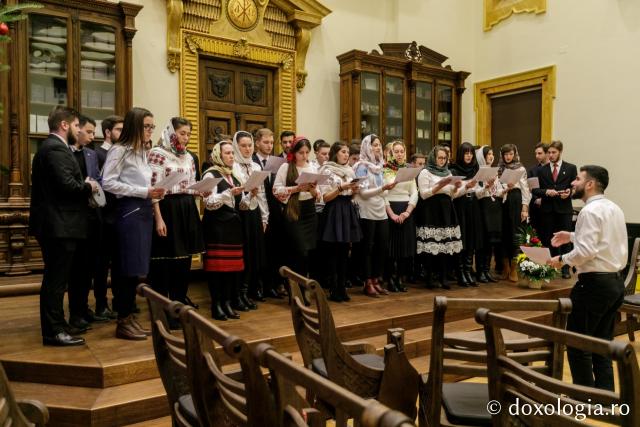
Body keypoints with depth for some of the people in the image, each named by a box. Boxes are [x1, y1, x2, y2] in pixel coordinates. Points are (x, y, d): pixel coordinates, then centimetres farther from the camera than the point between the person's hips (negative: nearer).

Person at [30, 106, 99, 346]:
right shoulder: (56, 148, -15)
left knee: (55, 278, 17)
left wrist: (84, 186, 6)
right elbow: (67, 184, -25)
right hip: (59, 224, -11)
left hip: (55, 223, 11)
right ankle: (53, 332, 5)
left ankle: (56, 325, 28)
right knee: (56, 279, -4)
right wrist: (89, 187, -8)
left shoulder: (49, 146, 18)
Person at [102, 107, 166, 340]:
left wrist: (154, 193, 2)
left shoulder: (143, 152, 18)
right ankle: (123, 322, 6)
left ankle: (130, 317, 20)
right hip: (129, 211, -8)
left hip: (144, 210, 8)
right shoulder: (119, 150, -8)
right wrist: (144, 192, -16)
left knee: (137, 266, 11)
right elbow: (108, 183, -15)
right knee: (128, 266, -4)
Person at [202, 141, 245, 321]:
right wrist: (229, 193, -22)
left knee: (233, 263, 4)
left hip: (233, 225, 7)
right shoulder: (210, 174, -3)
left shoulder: (233, 176, 17)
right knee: (217, 263, -6)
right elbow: (209, 203, -14)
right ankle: (216, 305, 2)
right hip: (216, 225, -7)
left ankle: (227, 302, 13)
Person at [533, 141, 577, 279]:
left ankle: (565, 269, 12)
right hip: (547, 209, 2)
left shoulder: (571, 168, 5)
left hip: (564, 209, -1)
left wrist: (569, 192, -15)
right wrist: (546, 192, -12)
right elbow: (535, 190, 6)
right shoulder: (542, 170, 9)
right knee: (548, 239, 5)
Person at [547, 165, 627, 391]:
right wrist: (573, 236, 20)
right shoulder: (614, 208, 13)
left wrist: (563, 259, -8)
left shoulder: (590, 211, -16)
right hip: (616, 282, 9)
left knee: (577, 345, 2)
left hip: (594, 284, -9)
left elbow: (586, 251, -23)